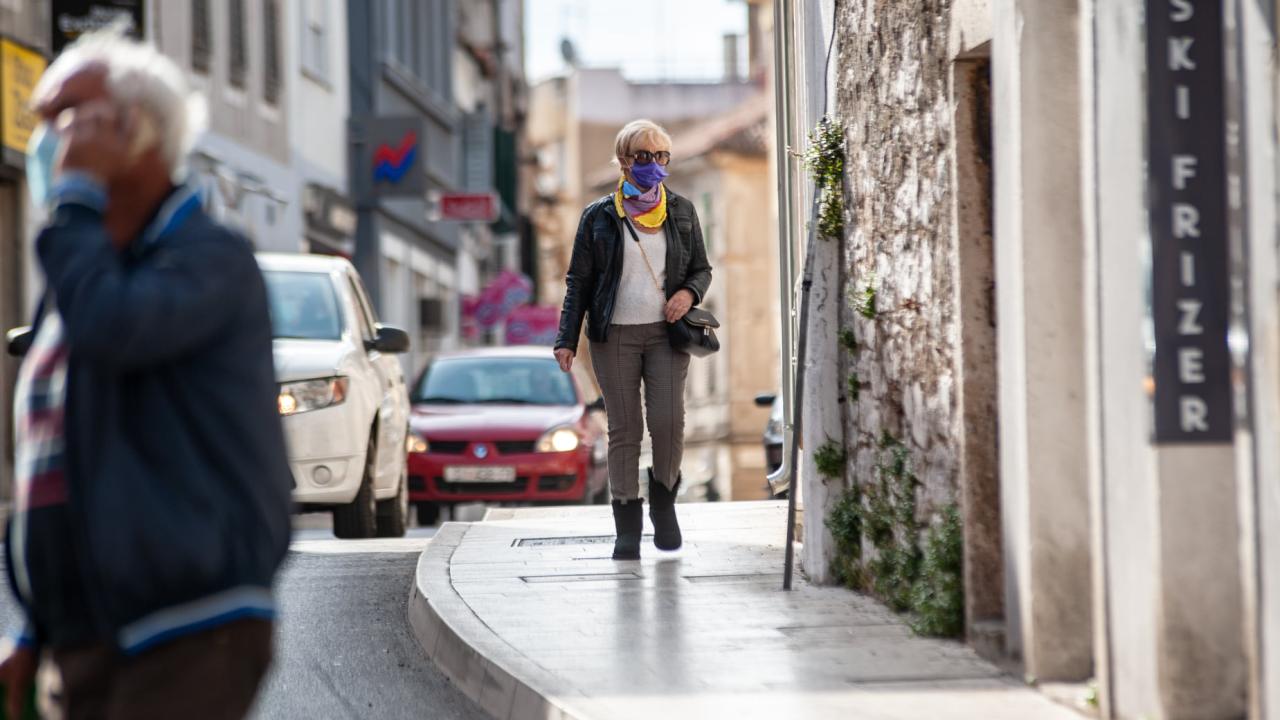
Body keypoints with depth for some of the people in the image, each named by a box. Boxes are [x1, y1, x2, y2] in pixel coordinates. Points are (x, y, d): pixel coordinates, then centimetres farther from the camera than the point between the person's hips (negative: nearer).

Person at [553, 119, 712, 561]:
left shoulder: (681, 212, 10)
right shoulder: (599, 217, 4)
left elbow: (702, 268, 16)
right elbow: (578, 281, 5)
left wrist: (689, 293, -8)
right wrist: (567, 339, -2)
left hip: (666, 333, 1)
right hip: (615, 336, -1)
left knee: (668, 421, -13)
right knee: (623, 429, -1)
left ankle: (663, 498, 14)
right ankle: (627, 528, 4)